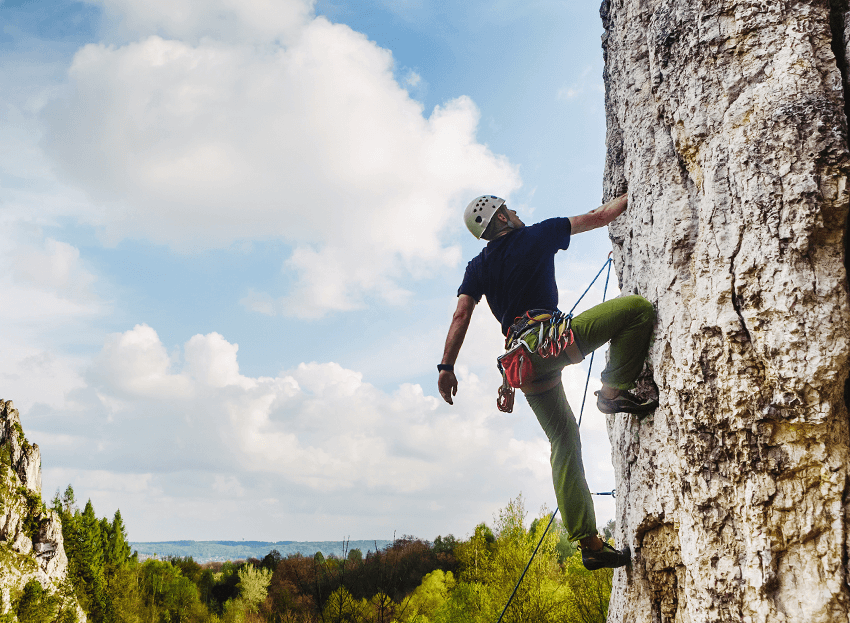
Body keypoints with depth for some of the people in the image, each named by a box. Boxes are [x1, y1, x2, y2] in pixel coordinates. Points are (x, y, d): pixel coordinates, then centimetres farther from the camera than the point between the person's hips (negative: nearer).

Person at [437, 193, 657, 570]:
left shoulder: (478, 267, 18)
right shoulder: (537, 236, 8)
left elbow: (462, 314, 4)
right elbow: (597, 218, 15)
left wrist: (447, 366, 1)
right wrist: (627, 199, 32)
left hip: (526, 360, 6)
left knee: (565, 444, 10)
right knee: (638, 308, 0)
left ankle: (588, 543, 8)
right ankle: (613, 390, -8)